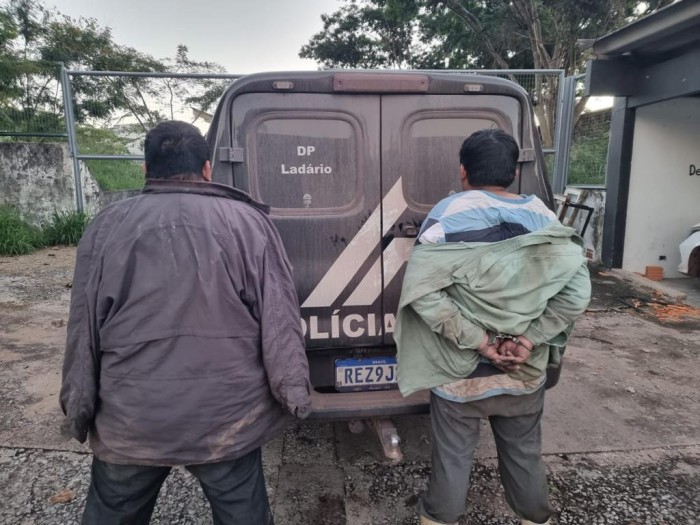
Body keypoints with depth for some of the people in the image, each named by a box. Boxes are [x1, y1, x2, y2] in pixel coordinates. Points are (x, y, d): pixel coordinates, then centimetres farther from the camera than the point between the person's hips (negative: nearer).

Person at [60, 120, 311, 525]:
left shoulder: (107, 226, 0)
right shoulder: (248, 221, -5)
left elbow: (84, 328, 5)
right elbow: (279, 319, -6)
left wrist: (78, 408, 15)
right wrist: (294, 391, 2)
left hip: (130, 415, 2)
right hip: (228, 413, -1)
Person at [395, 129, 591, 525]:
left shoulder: (450, 213, -13)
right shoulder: (543, 217, -1)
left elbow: (421, 289, -23)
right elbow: (577, 292, -5)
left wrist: (477, 340, -18)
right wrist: (529, 340, -9)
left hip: (461, 372, -3)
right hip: (526, 372, 4)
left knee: (453, 459, 15)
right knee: (525, 456, 24)